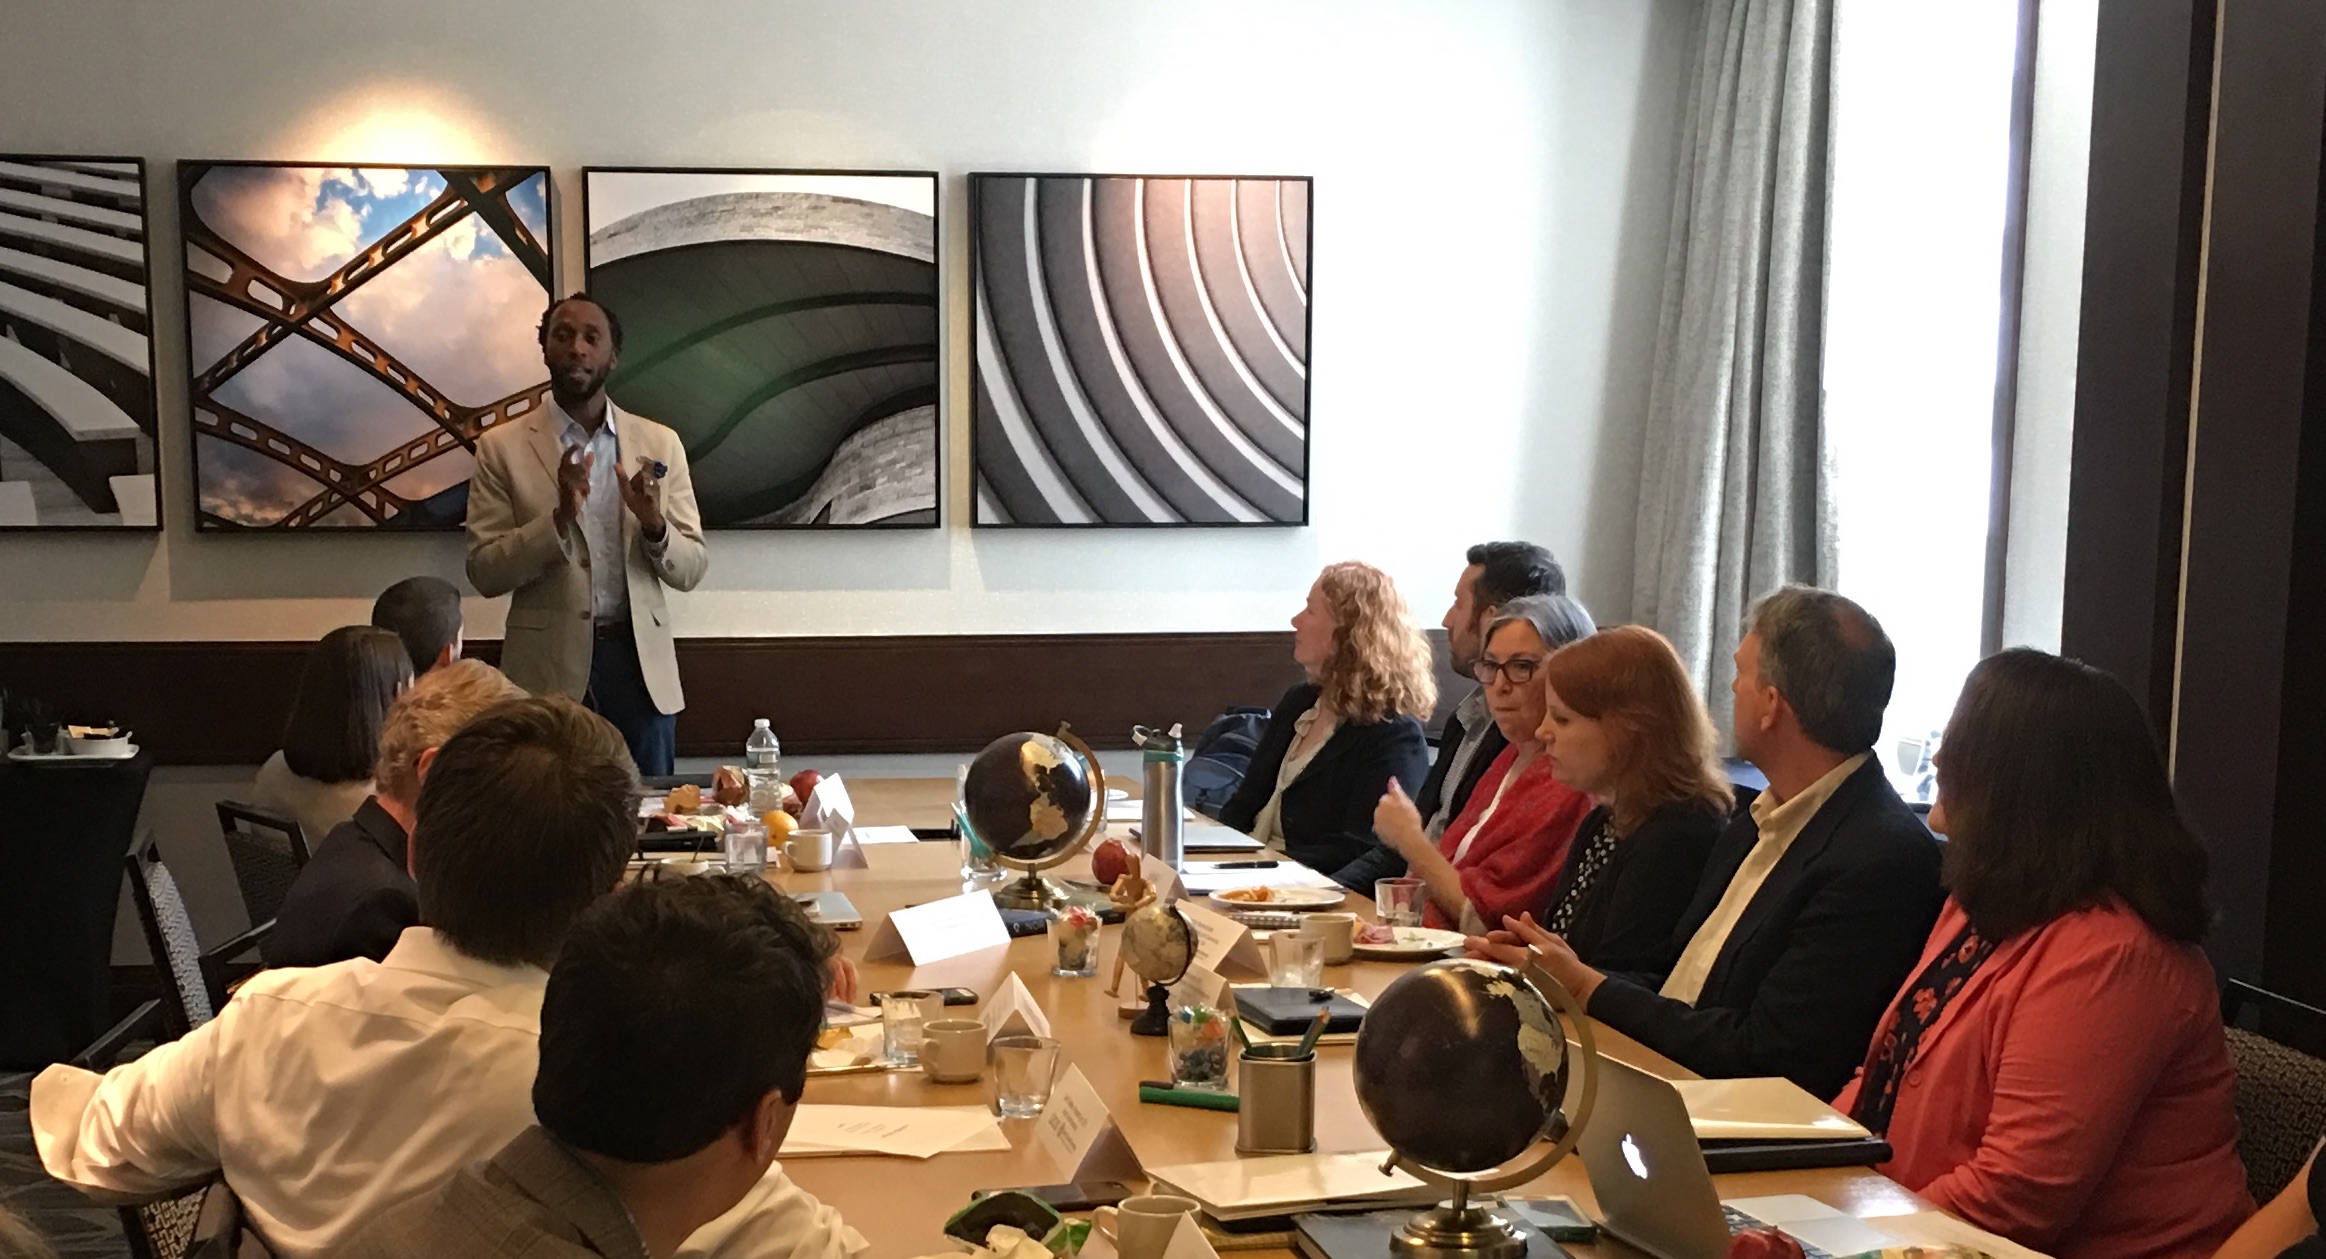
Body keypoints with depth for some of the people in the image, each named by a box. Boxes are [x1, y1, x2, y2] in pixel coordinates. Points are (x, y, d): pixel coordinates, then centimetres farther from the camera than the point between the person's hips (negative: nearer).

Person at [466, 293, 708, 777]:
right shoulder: (503, 447, 2)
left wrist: (654, 525, -15)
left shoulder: (660, 443, 6)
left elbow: (691, 569, 6)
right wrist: (559, 518, -18)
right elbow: (484, 573, -3)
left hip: (641, 664, 2)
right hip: (547, 669, -1)